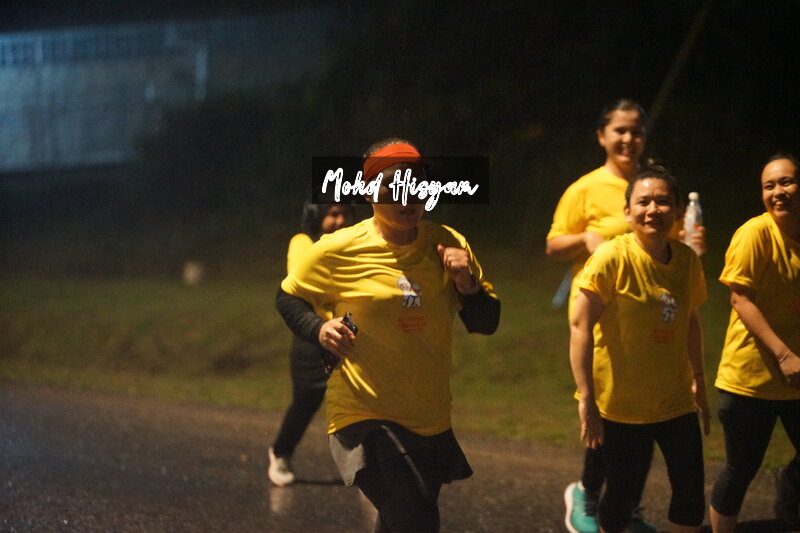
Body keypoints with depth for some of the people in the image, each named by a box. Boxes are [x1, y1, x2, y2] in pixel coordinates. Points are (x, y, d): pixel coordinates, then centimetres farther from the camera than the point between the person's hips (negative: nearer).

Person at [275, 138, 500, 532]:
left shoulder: (449, 245, 1)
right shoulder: (339, 250, -9)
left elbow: (486, 323, 5)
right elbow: (287, 298, 5)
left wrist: (467, 284, -13)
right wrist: (319, 328, -13)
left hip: (431, 421, 5)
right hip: (365, 416, -5)